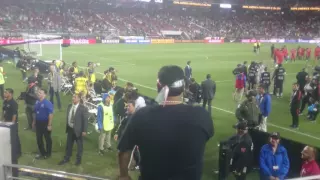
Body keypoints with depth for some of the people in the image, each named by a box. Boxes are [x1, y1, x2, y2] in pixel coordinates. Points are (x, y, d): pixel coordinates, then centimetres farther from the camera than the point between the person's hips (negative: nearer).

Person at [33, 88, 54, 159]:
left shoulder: (47, 103, -19)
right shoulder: (37, 102, 1)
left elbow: (51, 115, -19)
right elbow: (36, 113, 12)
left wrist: (49, 125, -19)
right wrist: (34, 122, 15)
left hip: (45, 123, -6)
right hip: (38, 123, 6)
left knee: (47, 139, 10)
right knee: (39, 139, 13)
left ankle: (48, 154, 25)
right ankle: (42, 153, 29)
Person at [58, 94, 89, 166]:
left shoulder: (83, 108, -16)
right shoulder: (69, 106, 2)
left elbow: (85, 120, -14)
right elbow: (68, 117, 11)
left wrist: (84, 130, -15)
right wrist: (67, 126, 12)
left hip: (78, 130, -5)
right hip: (70, 129, 5)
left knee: (79, 145, 12)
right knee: (68, 145, 17)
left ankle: (79, 159, 30)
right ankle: (66, 158, 33)